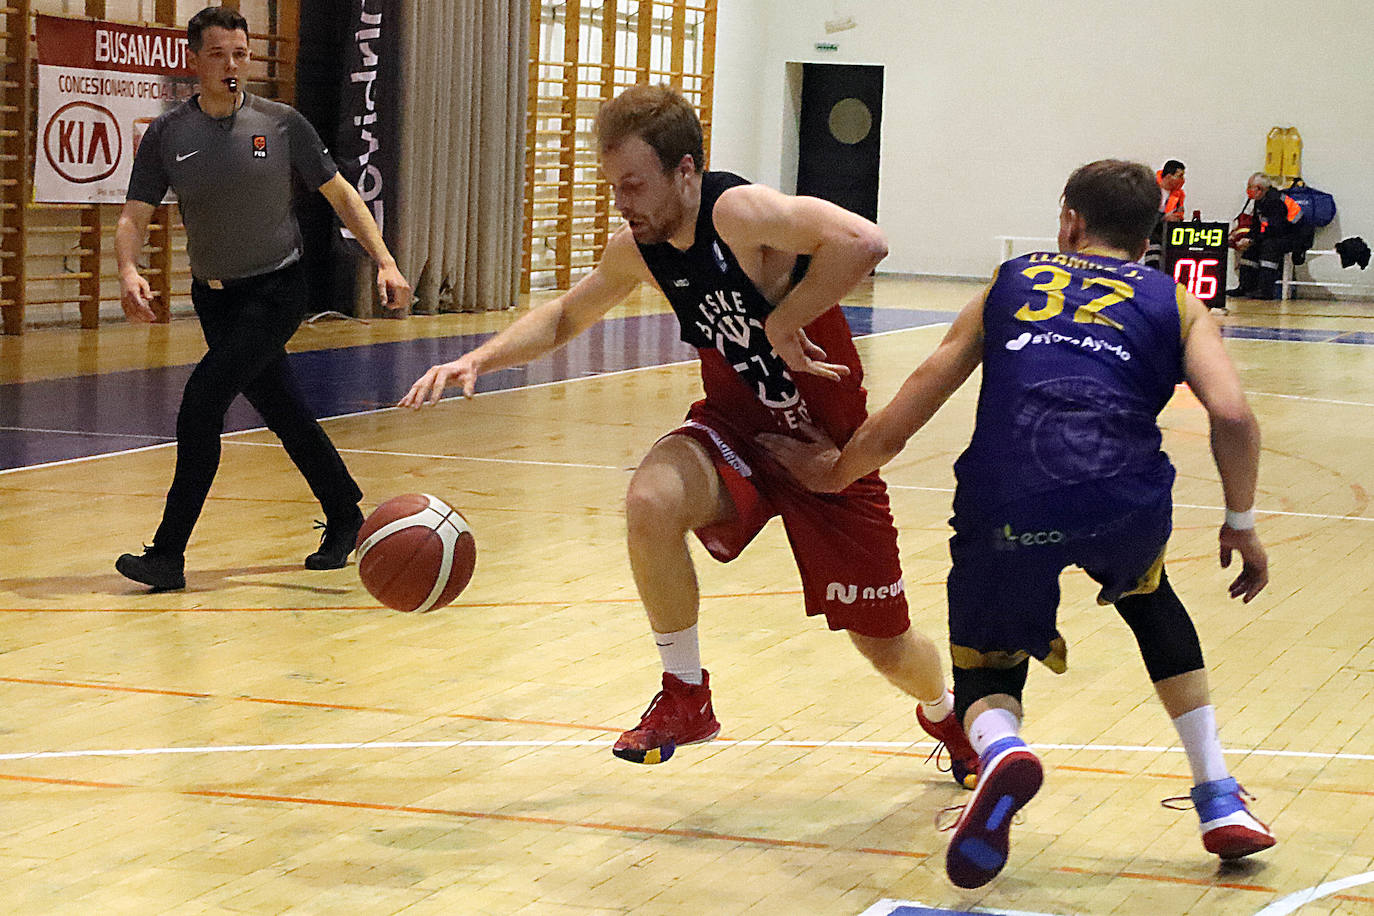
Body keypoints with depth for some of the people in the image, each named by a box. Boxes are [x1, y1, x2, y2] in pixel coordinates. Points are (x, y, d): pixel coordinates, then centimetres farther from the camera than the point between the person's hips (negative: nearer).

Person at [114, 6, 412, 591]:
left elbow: (340, 194, 1)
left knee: (201, 402, -18)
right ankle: (344, 519, 33)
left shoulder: (281, 124, -7)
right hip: (215, 297, 4)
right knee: (283, 413, 12)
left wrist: (385, 262, -7)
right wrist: (129, 272, -26)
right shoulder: (167, 136, -3)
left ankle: (169, 554, -15)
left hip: (276, 291, -4)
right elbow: (134, 217, -5)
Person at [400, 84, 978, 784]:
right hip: (737, 425, 4)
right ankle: (685, 699, -9)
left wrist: (781, 323, -36)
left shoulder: (741, 214, -29)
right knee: (650, 502, -30)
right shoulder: (637, 249, -8)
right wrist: (478, 359, -3)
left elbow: (863, 242, -45)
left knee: (884, 646, 6)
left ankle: (944, 712, 45)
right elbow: (565, 317, 12)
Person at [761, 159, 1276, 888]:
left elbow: (901, 418, 26)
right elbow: (1232, 415, 6)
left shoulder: (1011, 284, 28)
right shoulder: (1174, 302, 24)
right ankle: (1221, 804, 29)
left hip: (1006, 507, -1)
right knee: (1151, 603, 35)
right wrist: (1241, 523, 20)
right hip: (1124, 499, 1)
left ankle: (1000, 749, -18)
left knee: (986, 671, 21)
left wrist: (837, 471, 41)